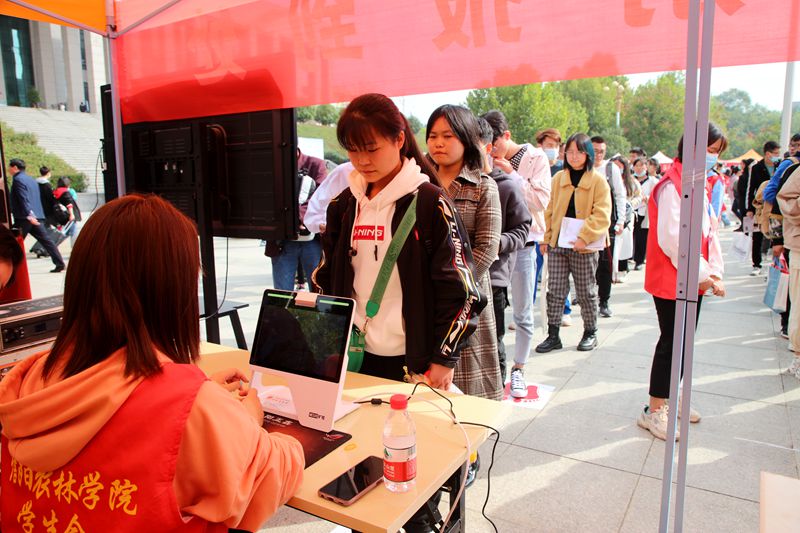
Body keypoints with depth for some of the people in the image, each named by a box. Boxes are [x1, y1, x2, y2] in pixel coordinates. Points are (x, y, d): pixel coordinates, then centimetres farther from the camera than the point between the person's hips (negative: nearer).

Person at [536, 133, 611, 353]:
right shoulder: (558, 178, 9)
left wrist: (585, 237, -20)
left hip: (585, 247, -3)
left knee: (586, 292, 9)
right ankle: (553, 335, 13)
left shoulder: (598, 180, -3)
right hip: (557, 244, 3)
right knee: (555, 291, 4)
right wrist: (546, 238, 8)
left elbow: (602, 215, -10)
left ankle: (590, 333, 25)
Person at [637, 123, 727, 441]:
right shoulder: (672, 186, -16)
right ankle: (654, 411, 10)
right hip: (671, 281, -9)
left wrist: (714, 272, 1)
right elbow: (672, 239, -23)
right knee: (670, 342, -2)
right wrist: (704, 274, -18)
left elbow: (709, 232, 13)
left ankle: (670, 399, 31)